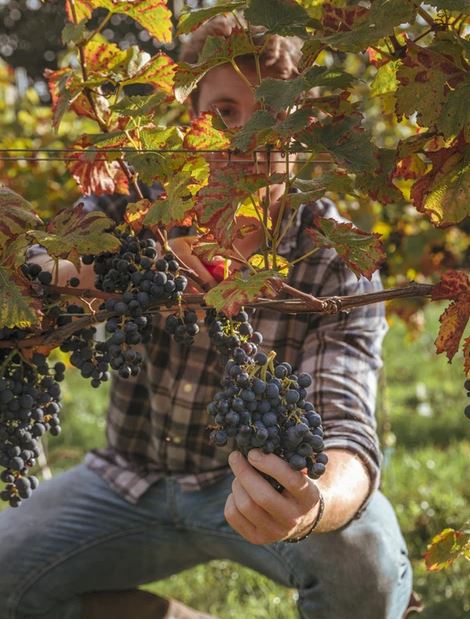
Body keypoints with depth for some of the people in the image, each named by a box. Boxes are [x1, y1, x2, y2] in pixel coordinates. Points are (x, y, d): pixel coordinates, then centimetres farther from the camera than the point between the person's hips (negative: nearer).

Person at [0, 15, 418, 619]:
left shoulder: (338, 260, -17)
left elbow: (346, 431, -28)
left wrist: (313, 506, -54)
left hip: (262, 478, -2)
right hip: (133, 476, 3)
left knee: (364, 552, -33)